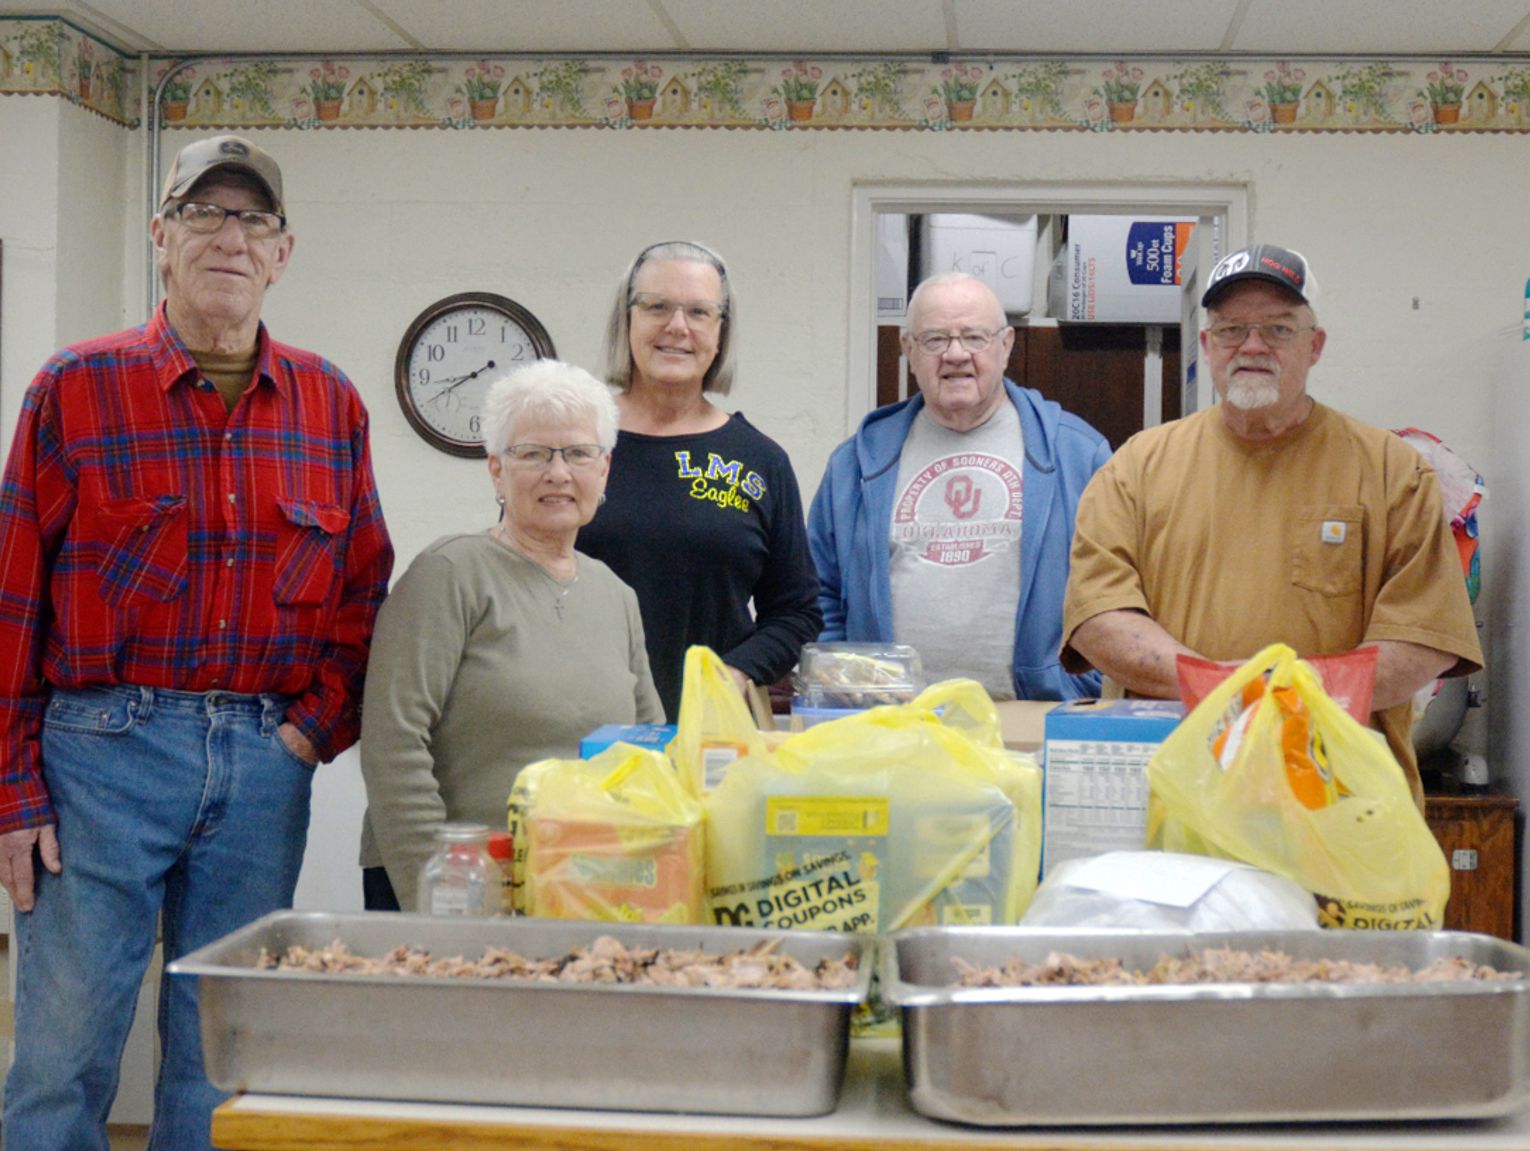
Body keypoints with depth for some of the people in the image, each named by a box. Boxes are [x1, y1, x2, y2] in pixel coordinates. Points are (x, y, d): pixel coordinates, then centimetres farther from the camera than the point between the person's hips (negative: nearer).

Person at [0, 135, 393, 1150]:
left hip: (266, 760, 3)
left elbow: (364, 585, 12)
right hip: (104, 751, -3)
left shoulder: (330, 403, 8)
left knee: (223, 1050, 11)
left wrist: (323, 719, -1)